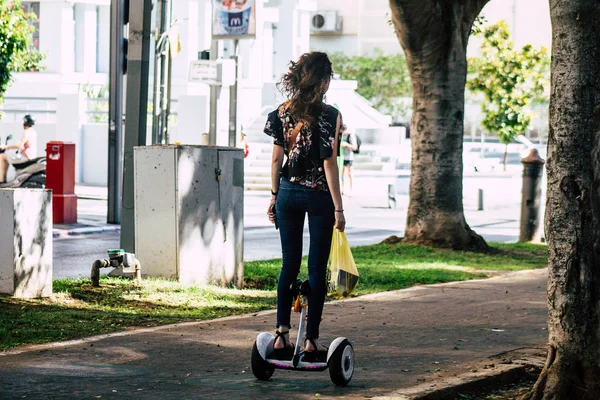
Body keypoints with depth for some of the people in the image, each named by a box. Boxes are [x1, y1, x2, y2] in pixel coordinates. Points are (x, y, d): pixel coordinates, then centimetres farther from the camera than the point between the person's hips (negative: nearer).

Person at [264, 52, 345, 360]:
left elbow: (277, 158, 4)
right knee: (317, 269, 3)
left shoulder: (283, 112, 2)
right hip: (318, 196, -4)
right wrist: (338, 208, -9)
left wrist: (274, 195, 14)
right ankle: (311, 340, 3)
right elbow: (329, 164, -13)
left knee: (289, 265, 11)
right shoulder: (329, 115, -12)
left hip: (288, 193, 4)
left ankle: (282, 335, 7)